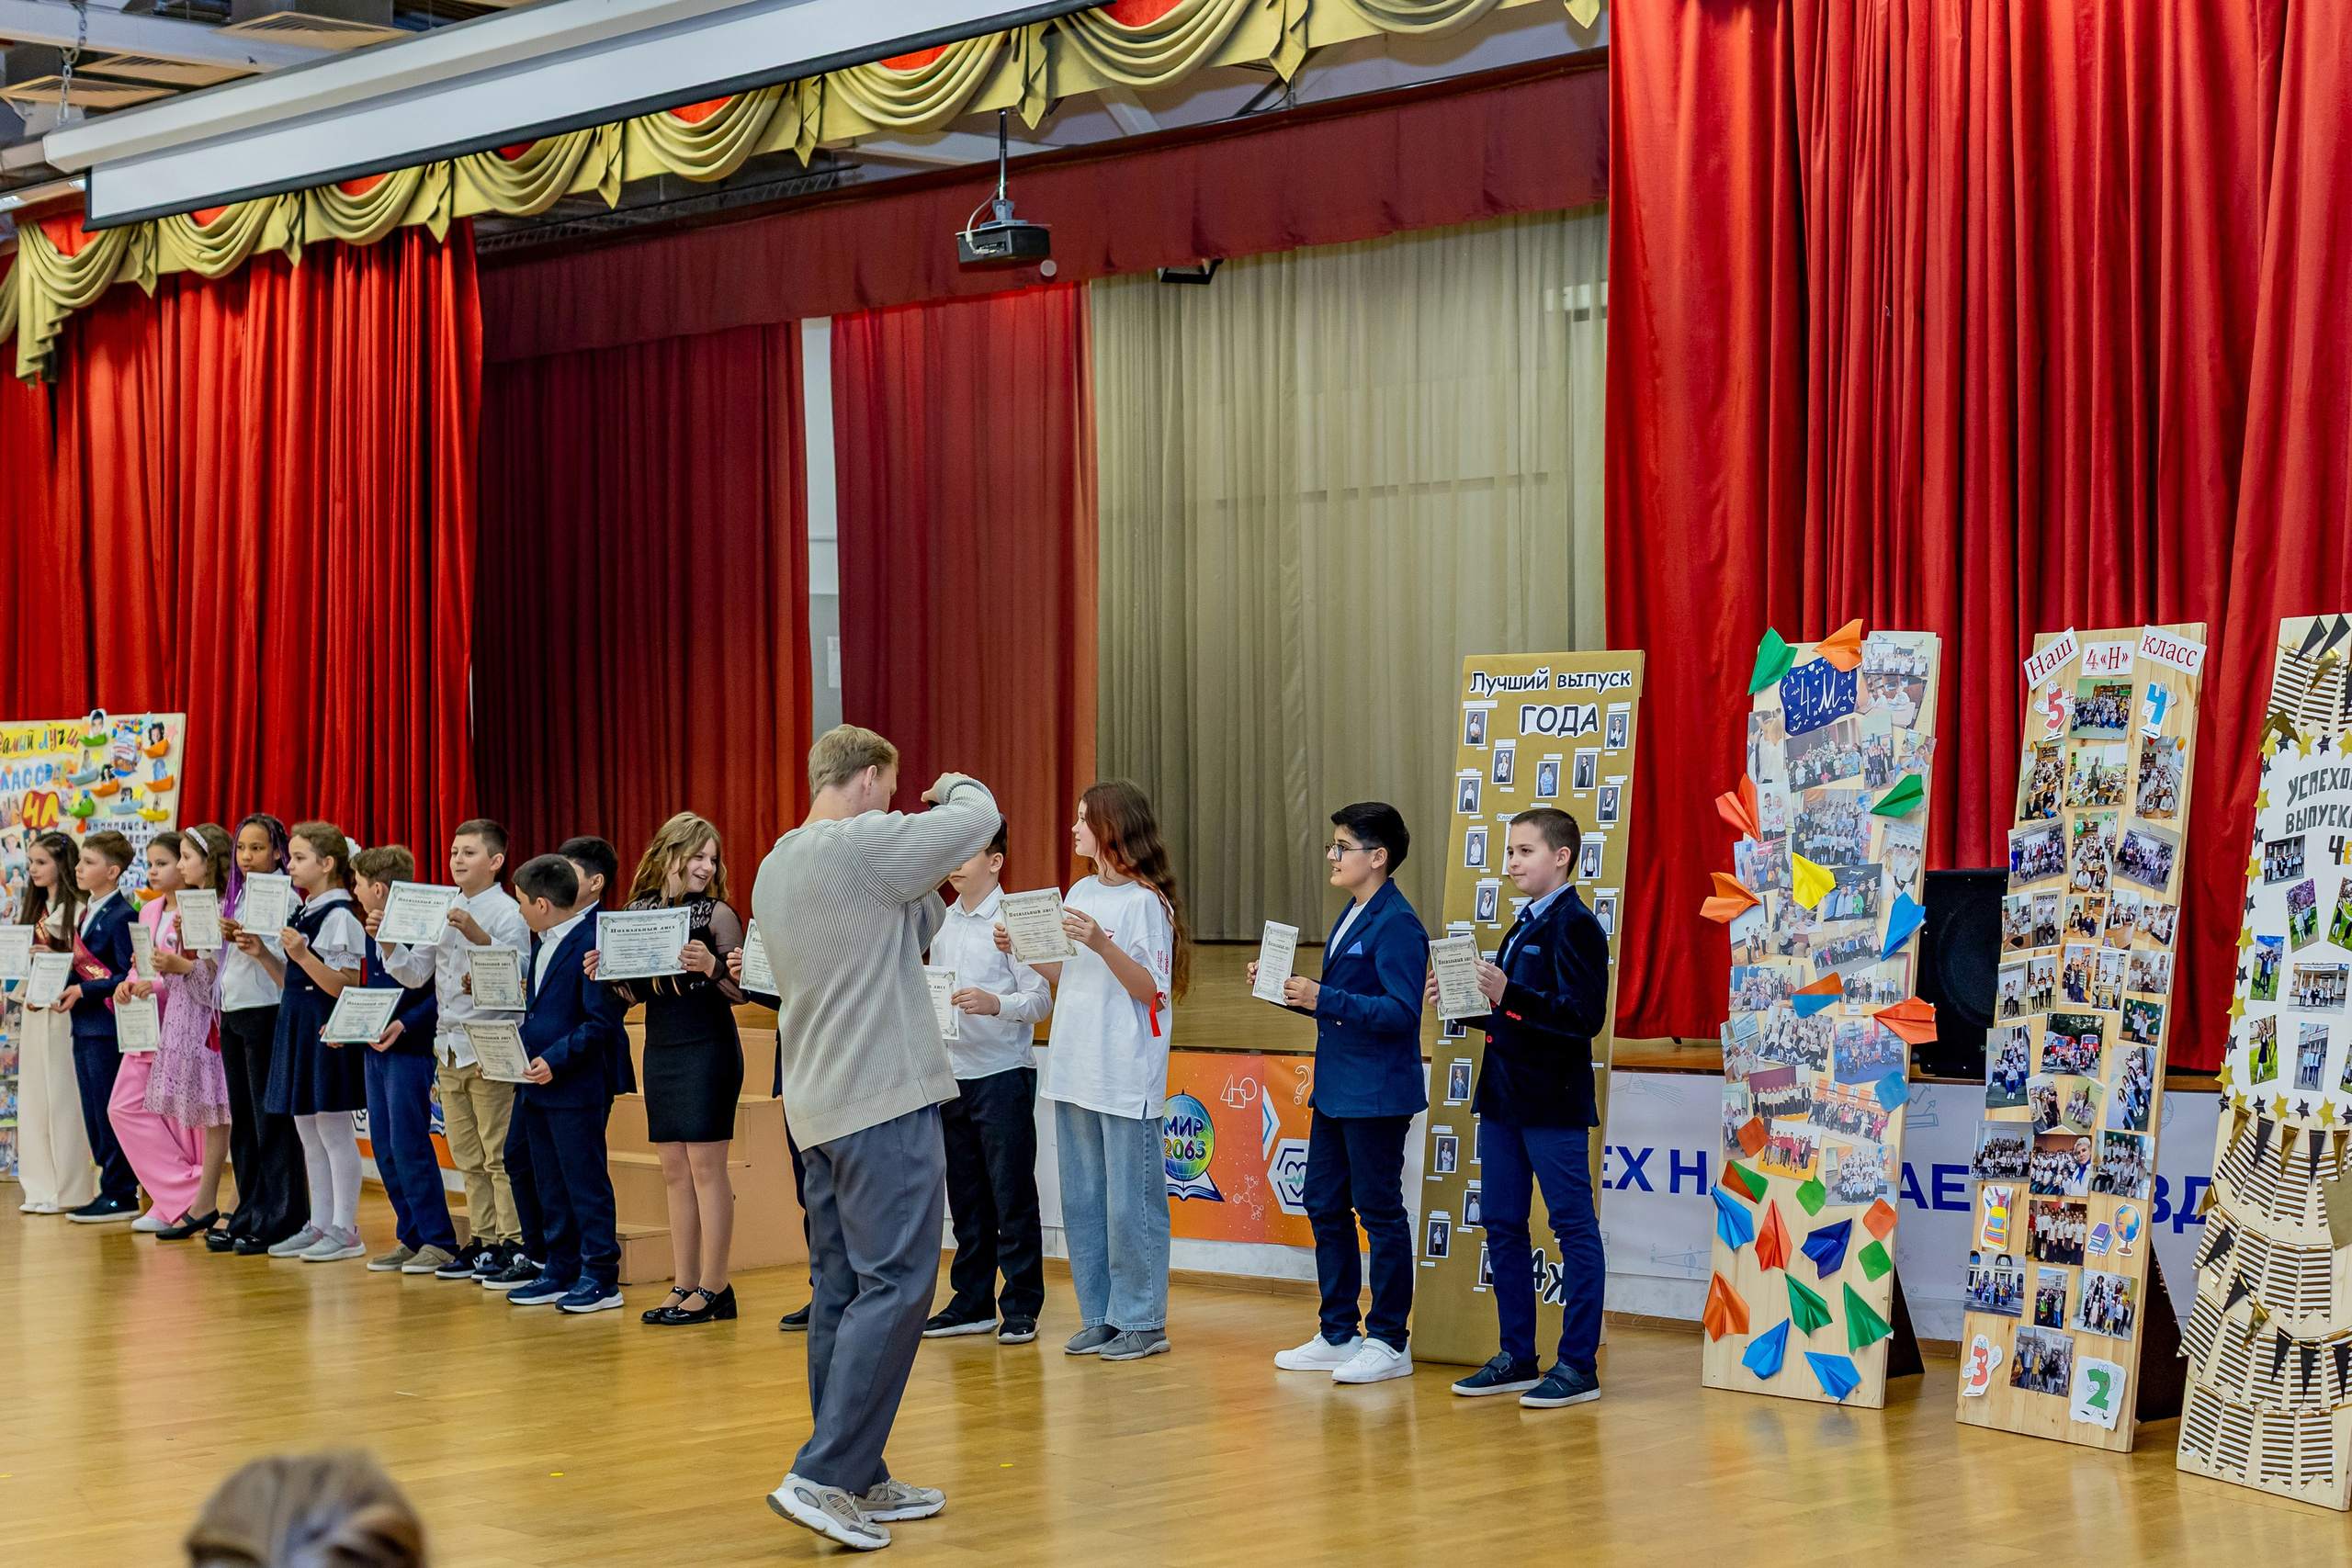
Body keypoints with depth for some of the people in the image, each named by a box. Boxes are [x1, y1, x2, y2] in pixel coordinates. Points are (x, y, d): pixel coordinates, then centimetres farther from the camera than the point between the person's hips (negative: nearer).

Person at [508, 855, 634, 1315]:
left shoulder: (593, 942, -17)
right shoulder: (542, 944, 14)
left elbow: (601, 1022, -20)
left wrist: (556, 1059, -22)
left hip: (577, 1086, -10)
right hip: (538, 1086, 10)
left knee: (585, 1182, -3)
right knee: (551, 1185, 14)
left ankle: (601, 1277, 4)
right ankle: (561, 1271, 22)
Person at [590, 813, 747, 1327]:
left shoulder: (718, 914, -5)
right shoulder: (639, 913, 9)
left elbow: (740, 990, -10)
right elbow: (633, 992, 14)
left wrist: (711, 966, -28)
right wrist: (604, 974, -5)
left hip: (709, 1048, -5)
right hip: (660, 1048, 6)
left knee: (705, 1164, -5)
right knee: (674, 1170, 9)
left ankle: (714, 1287, 1)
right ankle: (685, 1284, 15)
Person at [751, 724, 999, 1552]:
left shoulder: (774, 868, 15)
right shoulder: (864, 845, -13)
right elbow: (980, 816, -5)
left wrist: (930, 898, 11)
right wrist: (954, 788, 14)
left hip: (817, 1109, 9)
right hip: (885, 1101, -9)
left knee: (842, 1290, 11)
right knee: (894, 1286, -8)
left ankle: (860, 1483, 17)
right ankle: (824, 1477, -12)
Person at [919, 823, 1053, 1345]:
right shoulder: (942, 923, 13)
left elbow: (1041, 999, -11)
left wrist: (995, 1003, -27)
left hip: (1003, 1073, -6)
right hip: (952, 1074, 6)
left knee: (1012, 1195, -3)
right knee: (965, 1195, 11)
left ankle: (1021, 1307, 3)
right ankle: (972, 1302, 19)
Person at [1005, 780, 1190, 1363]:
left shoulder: (1145, 902, -10)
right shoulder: (1081, 894, 12)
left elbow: (1149, 989, -13)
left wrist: (1102, 944, -25)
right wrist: (1022, 950, 5)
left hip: (1127, 1074, -8)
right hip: (1075, 1068, 8)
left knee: (1130, 1202, -3)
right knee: (1082, 1199, 12)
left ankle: (1142, 1322, 6)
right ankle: (1099, 1316, 20)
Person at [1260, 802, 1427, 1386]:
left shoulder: (1397, 925, -16)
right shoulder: (1351, 917, 14)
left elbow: (1401, 1012, -23)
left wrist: (1323, 998, -26)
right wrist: (1285, 988, 9)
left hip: (1376, 1096, -10)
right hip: (1334, 1091, 10)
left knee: (1380, 1214, -2)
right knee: (1324, 1207, 13)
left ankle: (1389, 1342, 7)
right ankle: (1338, 1335, 23)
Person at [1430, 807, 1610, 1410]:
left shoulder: (1575, 926, -11)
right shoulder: (1523, 926, 17)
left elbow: (1584, 1016, -21)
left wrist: (1509, 995, -28)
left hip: (1553, 1101, -10)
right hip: (1504, 1096, 10)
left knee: (1574, 1227, -3)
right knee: (1502, 1226, 11)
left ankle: (1579, 1365, 0)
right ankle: (1517, 1357, 19)